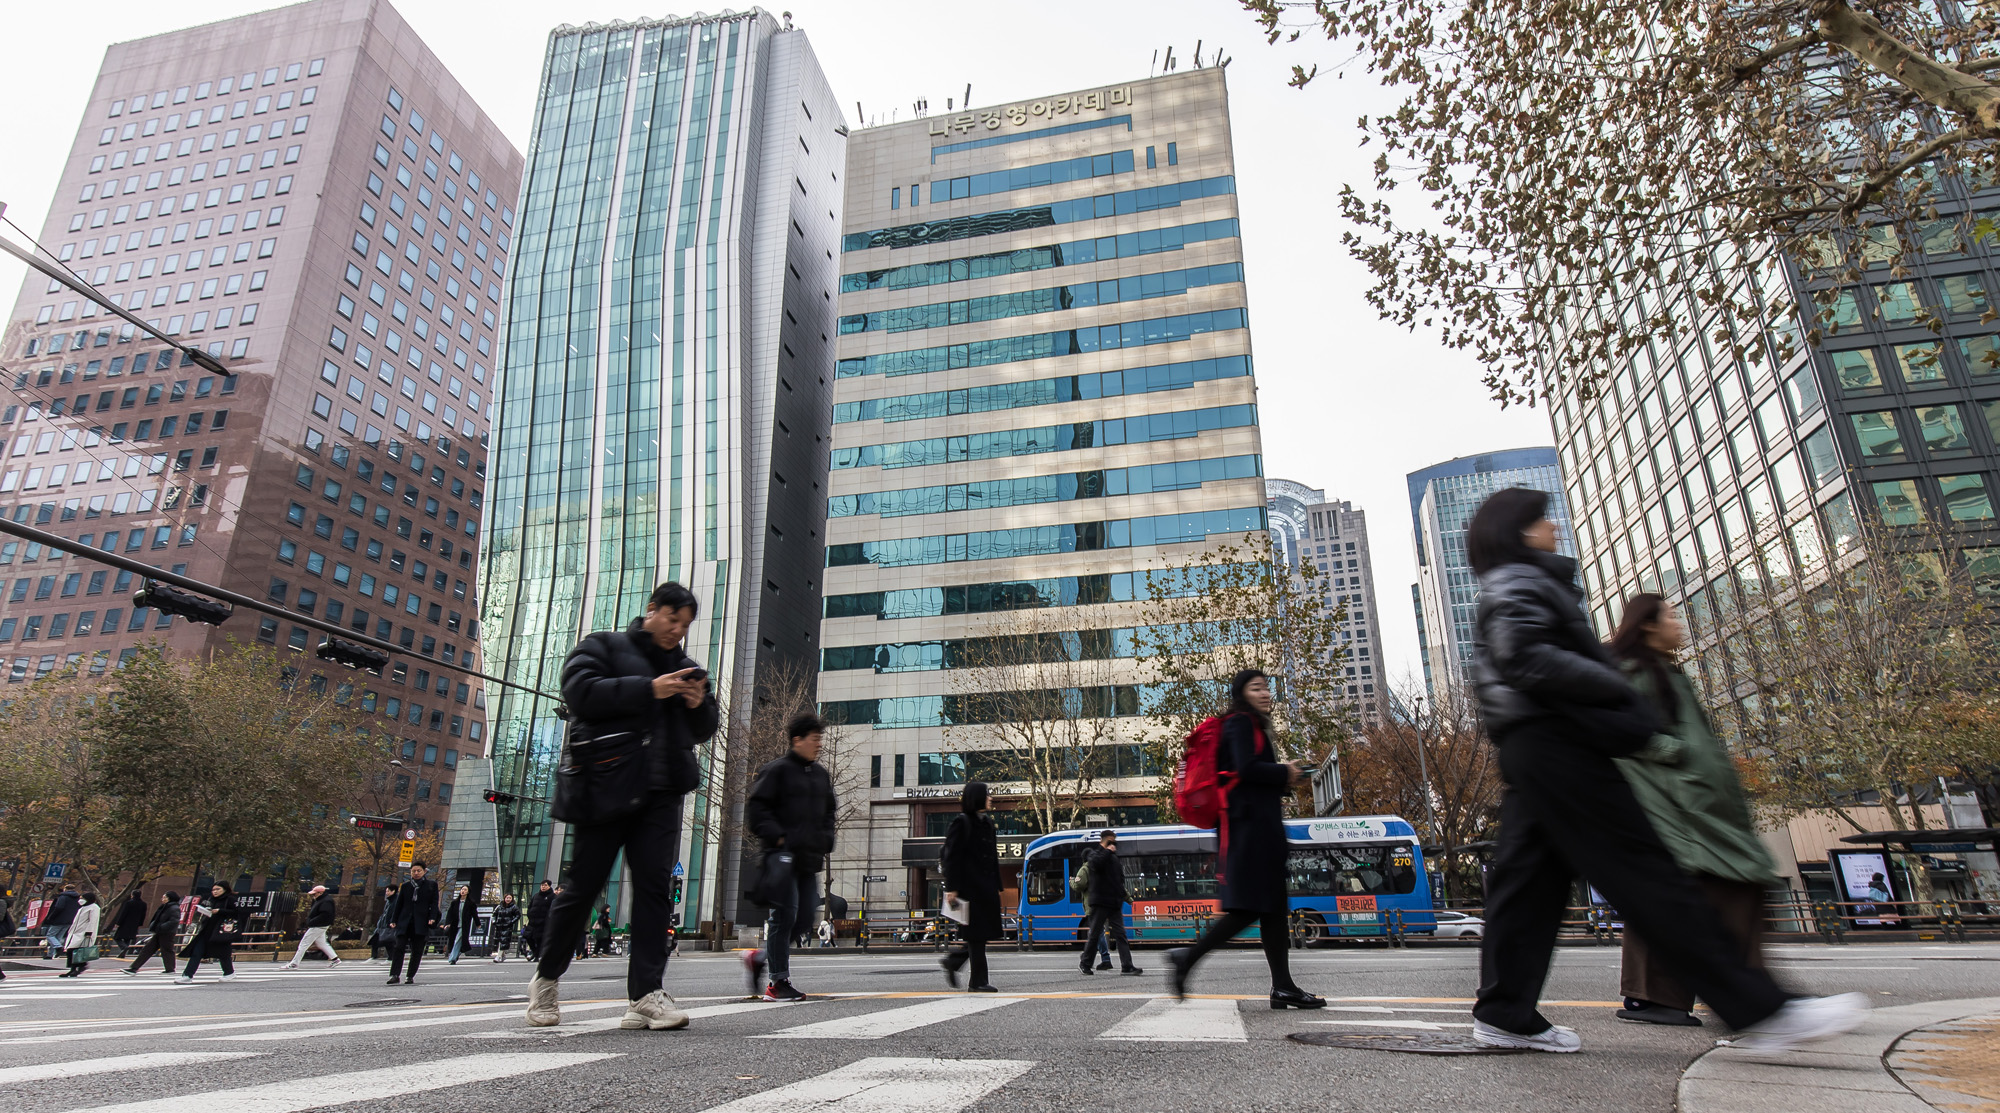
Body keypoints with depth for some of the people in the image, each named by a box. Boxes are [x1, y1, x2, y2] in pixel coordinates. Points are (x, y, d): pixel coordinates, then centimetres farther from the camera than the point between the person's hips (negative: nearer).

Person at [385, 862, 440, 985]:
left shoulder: (431, 885, 7)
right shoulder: (405, 886, 13)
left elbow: (434, 903, 4)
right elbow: (399, 904, 14)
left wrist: (432, 918, -8)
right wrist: (394, 920, 6)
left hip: (421, 923, -1)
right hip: (404, 922, 2)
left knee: (417, 951, 0)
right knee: (399, 947, -10)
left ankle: (410, 976, 6)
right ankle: (395, 975, -8)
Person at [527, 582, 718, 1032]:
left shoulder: (686, 667, 22)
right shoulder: (604, 645, 7)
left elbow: (704, 731, 24)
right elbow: (580, 692, -11)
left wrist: (701, 705, 0)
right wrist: (649, 689, -17)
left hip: (661, 794, 4)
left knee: (654, 888, -5)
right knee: (583, 886, 2)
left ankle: (644, 995, -6)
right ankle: (546, 978, 25)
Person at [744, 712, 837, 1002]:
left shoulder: (821, 774, 18)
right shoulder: (776, 770, -4)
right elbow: (755, 808, -9)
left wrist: (824, 843, 14)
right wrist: (777, 837, -16)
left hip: (809, 859, 8)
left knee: (806, 915, 6)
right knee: (784, 915, -6)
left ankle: (761, 957, 25)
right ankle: (778, 982, 4)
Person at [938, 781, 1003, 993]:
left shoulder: (987, 823, 15)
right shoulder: (961, 822, -10)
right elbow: (951, 857, -13)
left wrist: (997, 887, 17)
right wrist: (951, 888, -18)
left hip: (986, 888, 8)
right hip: (970, 886, -8)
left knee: (985, 932, 9)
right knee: (977, 933, -3)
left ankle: (952, 961, 24)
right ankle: (977, 982, 6)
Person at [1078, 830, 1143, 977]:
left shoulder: (1114, 858, 20)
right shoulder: (1095, 855, 0)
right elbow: (1096, 863, -26)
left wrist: (1125, 896, 18)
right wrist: (1107, 851, -16)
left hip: (1114, 904, 6)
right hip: (1099, 903, -6)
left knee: (1120, 934, -1)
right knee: (1095, 934, 0)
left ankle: (1126, 966, -3)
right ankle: (1085, 964, 12)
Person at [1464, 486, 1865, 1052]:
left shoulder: (1516, 588, 27)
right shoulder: (1518, 583, -5)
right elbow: (1530, 660, -20)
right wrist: (1619, 692, -12)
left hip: (1530, 748, 10)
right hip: (1555, 740, -10)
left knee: (1529, 877, 6)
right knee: (1647, 873, -9)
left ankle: (1504, 1013, 7)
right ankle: (1759, 1010, -5)